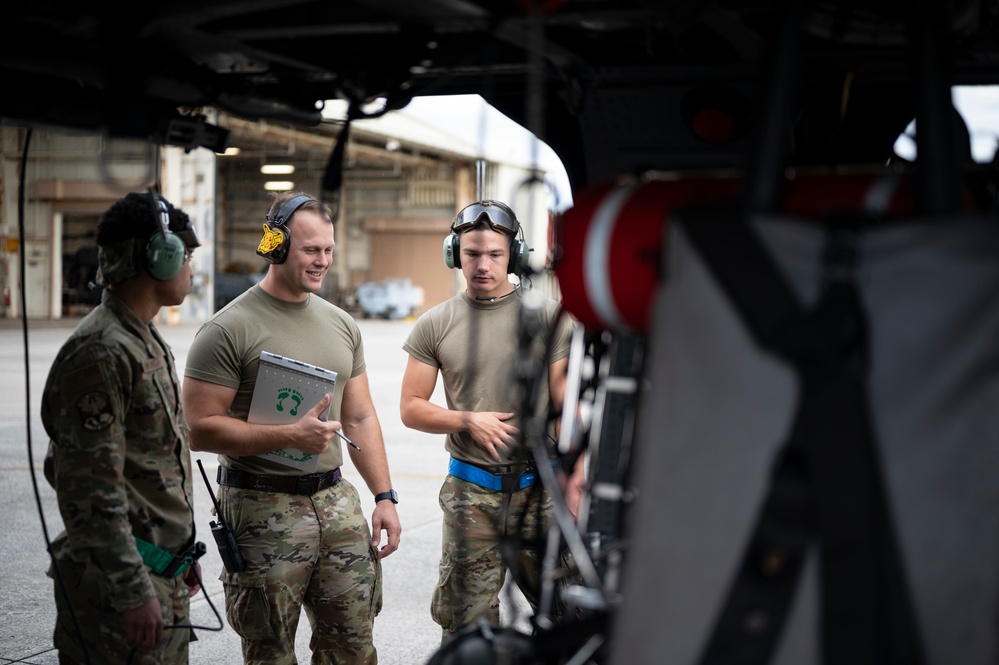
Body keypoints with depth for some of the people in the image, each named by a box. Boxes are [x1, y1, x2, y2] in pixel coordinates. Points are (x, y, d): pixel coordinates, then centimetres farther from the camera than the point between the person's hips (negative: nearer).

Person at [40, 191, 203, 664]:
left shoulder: (149, 343, 14)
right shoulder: (101, 352, -18)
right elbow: (92, 491, -22)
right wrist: (132, 592, -22)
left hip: (164, 573, 10)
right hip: (120, 578, -9)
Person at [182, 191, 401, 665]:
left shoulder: (341, 324, 11)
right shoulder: (229, 329, -10)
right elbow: (200, 429, -15)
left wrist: (384, 497, 9)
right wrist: (290, 436, -20)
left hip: (337, 501, 6)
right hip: (264, 509, -5)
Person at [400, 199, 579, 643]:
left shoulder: (547, 316, 2)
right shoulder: (435, 325, 5)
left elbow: (567, 405, 1)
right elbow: (411, 408, 8)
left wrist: (575, 477, -6)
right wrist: (469, 421, -8)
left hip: (540, 487, 0)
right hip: (471, 492, 1)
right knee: (464, 624, 4)